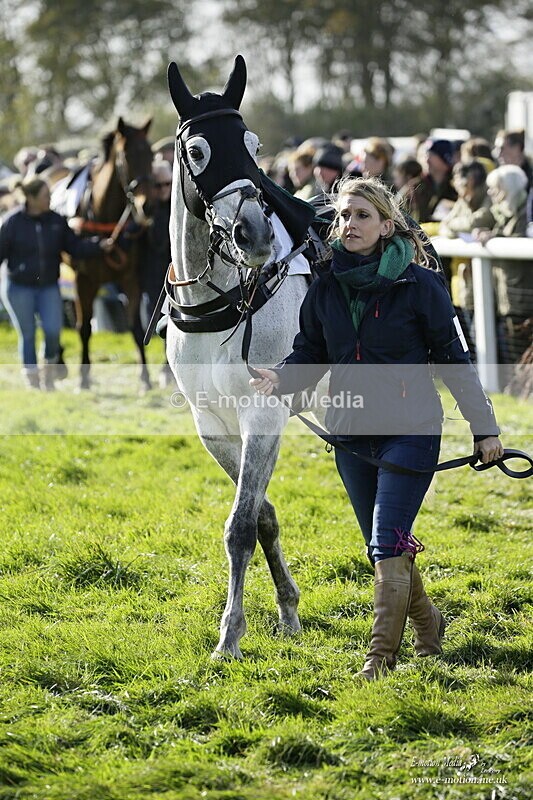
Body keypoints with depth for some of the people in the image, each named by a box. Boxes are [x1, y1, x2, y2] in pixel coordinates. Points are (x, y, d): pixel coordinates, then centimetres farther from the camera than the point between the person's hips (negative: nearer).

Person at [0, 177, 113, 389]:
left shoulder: (56, 221, 0)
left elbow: (75, 246, 3)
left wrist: (99, 246, -11)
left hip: (48, 287, 2)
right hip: (19, 288, -2)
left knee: (53, 330, -12)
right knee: (27, 334, 3)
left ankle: (50, 368, 15)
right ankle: (32, 382, 16)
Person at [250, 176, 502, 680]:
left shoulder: (419, 285, -7)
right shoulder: (326, 289, 4)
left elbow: (454, 360, -2)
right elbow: (309, 356, 8)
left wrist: (484, 428, -1)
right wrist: (278, 379, -14)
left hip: (410, 430, -5)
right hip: (351, 432, 5)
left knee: (387, 544, -14)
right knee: (386, 547, 15)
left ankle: (382, 655, -11)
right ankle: (427, 622, 38)